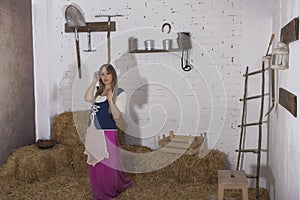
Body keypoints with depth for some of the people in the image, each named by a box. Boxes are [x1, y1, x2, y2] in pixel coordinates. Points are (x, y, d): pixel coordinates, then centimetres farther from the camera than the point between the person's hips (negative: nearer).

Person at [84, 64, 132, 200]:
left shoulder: (119, 93, -6)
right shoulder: (98, 91, 11)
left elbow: (116, 116, -13)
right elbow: (87, 98, -10)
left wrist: (110, 100, -26)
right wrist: (94, 81, -8)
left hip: (107, 133, -6)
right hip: (92, 132, 6)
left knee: (107, 165, 3)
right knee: (94, 166, 14)